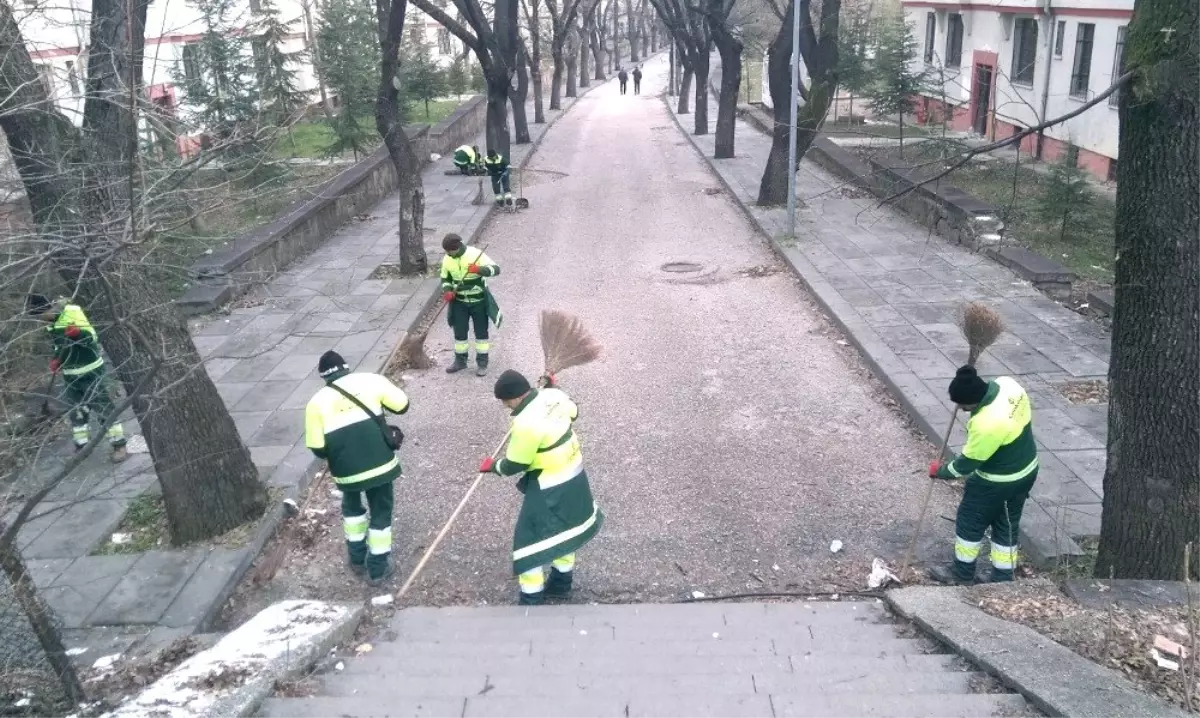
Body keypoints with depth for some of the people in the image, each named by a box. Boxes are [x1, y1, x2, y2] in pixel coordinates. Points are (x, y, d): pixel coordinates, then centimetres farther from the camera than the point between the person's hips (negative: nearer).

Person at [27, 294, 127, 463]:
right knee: (76, 412, 14)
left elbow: (92, 337, -25)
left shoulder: (73, 314, -18)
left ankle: (119, 446, 1)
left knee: (105, 408, -3)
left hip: (91, 372, -8)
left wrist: (78, 332, -45)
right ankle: (82, 446, 26)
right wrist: (57, 359, 2)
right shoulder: (51, 323, 5)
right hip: (71, 375, 8)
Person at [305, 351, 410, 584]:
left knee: (352, 508, 30)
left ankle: (357, 558, 39)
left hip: (346, 470, 1)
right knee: (381, 513, 18)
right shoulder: (370, 380, -1)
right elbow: (402, 405, 2)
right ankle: (378, 567, 26)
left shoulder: (316, 402, 2)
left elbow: (319, 450, 0)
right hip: (380, 463, -1)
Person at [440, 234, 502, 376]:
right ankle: (460, 360, 24)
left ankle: (482, 362, 17)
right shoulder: (447, 259, -4)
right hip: (459, 302, 4)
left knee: (481, 332, 6)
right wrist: (447, 291, -11)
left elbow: (496, 269, -24)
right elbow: (445, 279, 9)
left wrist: (479, 269, -41)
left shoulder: (475, 254, -19)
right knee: (459, 332, 8)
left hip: (479, 301, -4)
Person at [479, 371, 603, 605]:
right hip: (575, 476, 9)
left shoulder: (526, 423, -32)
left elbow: (515, 465, -19)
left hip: (550, 489, -9)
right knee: (564, 527, 25)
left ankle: (532, 598, 14)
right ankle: (561, 581, 43)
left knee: (531, 540, 5)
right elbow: (573, 412, 14)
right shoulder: (555, 395, -9)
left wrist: (493, 466, 1)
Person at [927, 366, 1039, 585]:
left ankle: (962, 573, 32)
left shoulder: (987, 424, -38)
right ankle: (1003, 579, 34)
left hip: (998, 482, -8)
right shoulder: (1006, 383, -15)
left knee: (970, 522, 14)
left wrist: (941, 471, -4)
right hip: (1026, 470, 8)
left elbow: (968, 462, -22)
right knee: (1007, 526, 21)